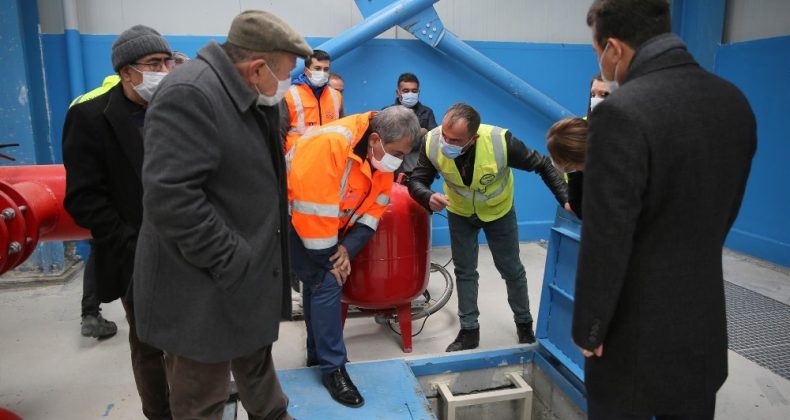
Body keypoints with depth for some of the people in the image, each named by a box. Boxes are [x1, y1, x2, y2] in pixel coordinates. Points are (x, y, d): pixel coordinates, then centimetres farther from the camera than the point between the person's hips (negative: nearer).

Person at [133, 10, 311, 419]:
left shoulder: (248, 98, 9)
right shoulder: (190, 95, -22)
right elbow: (169, 197, -30)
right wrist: (230, 262, -23)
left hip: (249, 273, 9)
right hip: (205, 289, -9)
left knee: (257, 361, 27)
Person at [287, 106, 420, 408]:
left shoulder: (381, 155, -9)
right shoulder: (329, 144, -35)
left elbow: (375, 206, -4)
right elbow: (312, 209, -32)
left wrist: (348, 248, -15)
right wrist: (330, 260, -21)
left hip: (328, 223, 8)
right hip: (296, 220, -7)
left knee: (319, 282, 15)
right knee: (327, 283, -13)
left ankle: (318, 355, 31)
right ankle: (332, 368, -1)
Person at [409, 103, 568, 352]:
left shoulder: (500, 141, -38)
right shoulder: (432, 142, -31)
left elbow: (542, 165, -25)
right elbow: (416, 181, -22)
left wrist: (565, 199, -34)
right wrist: (429, 198, -45)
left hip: (499, 212, -1)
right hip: (460, 213, 2)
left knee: (511, 269, 13)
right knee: (464, 271, 9)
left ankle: (524, 323, 37)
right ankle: (469, 331, 25)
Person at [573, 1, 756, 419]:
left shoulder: (622, 114, -24)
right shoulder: (734, 101, 1)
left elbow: (605, 244, -23)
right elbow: (724, 211, 9)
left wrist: (587, 329, -10)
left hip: (638, 333, -7)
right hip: (706, 324, 7)